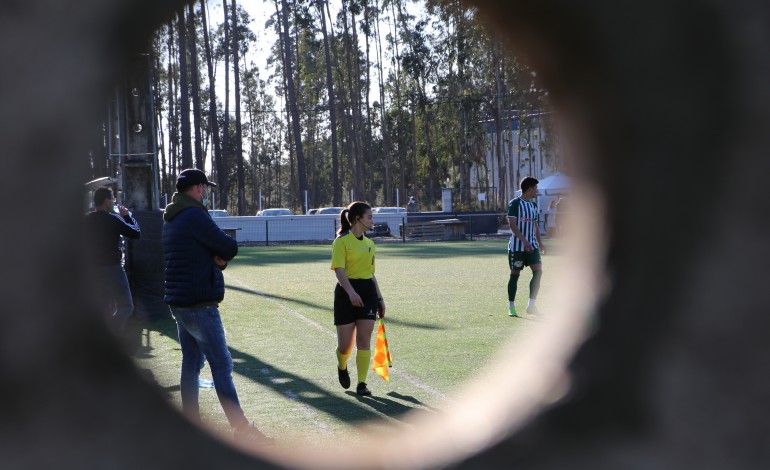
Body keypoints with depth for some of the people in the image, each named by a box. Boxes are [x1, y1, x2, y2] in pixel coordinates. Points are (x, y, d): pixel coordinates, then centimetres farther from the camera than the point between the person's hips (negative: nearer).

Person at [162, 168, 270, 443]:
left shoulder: (171, 219, 15)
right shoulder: (195, 215, -16)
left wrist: (216, 258, -4)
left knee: (191, 362, 13)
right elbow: (230, 248, -15)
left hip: (179, 302, 10)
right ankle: (240, 428, -6)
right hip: (199, 304, -10)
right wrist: (221, 255, 5)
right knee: (221, 365, -7)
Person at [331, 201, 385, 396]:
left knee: (364, 340, -3)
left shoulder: (369, 243, 14)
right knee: (345, 344, 1)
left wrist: (379, 298, 18)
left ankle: (362, 384, 1)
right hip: (347, 292, -5)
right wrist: (351, 292, -30)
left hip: (368, 292, 5)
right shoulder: (342, 241, -7)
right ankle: (342, 367, 34)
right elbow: (339, 270, -16)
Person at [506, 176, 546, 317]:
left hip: (531, 245, 6)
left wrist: (539, 242, 11)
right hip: (516, 246, -6)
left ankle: (531, 306, -2)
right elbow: (512, 224, -17)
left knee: (538, 271, -7)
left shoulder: (533, 205, 14)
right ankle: (511, 307, 11)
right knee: (515, 274, 1)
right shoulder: (515, 203, -9)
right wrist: (524, 241, -25)